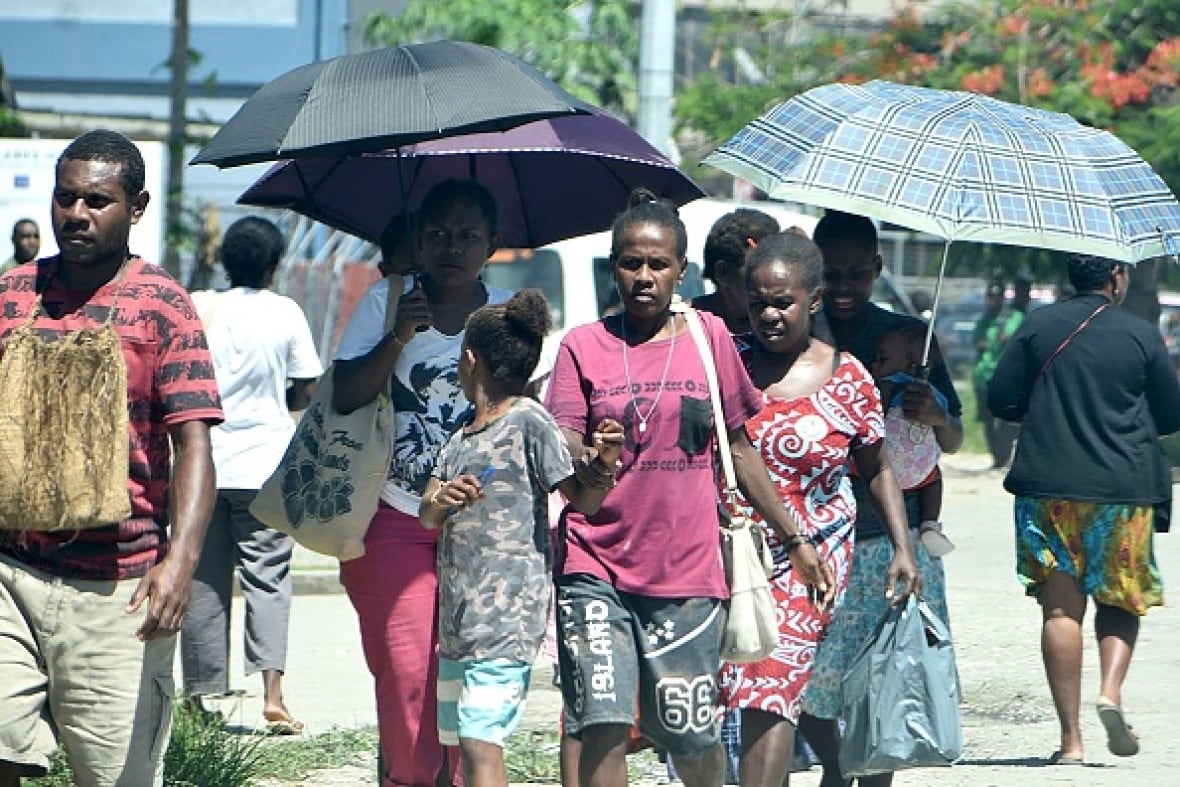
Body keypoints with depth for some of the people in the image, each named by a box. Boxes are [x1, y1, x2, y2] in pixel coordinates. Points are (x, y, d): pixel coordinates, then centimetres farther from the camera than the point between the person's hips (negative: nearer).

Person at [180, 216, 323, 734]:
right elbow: (306, 391, 0)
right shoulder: (285, 313, -2)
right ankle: (272, 692, -15)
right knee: (267, 579, -1)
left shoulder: (198, 309, 1)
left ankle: (201, 696, 11)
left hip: (203, 464, 2)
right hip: (264, 464, -2)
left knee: (204, 581, 8)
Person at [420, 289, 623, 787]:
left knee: (479, 745, -16)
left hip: (507, 614, -9)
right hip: (457, 614, 9)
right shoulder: (460, 440, 17)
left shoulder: (529, 422, -6)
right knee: (462, 744, 11)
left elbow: (582, 499, -9)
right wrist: (442, 500, -14)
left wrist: (606, 461, -29)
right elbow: (426, 516, 9)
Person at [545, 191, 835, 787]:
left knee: (692, 738, 3)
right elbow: (563, 456, -4)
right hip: (597, 566, -1)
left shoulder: (710, 338, 7)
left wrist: (794, 541, 15)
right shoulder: (583, 346, 4)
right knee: (604, 728, -13)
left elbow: (740, 449, 14)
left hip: (687, 569, 1)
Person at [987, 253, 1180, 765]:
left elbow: (1000, 398, 3)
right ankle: (1111, 688, -11)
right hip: (1123, 488, -1)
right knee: (1121, 599, 15)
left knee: (1061, 608, 2)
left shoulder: (1039, 326, 2)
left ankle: (1070, 738, -2)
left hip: (1047, 487, 1)